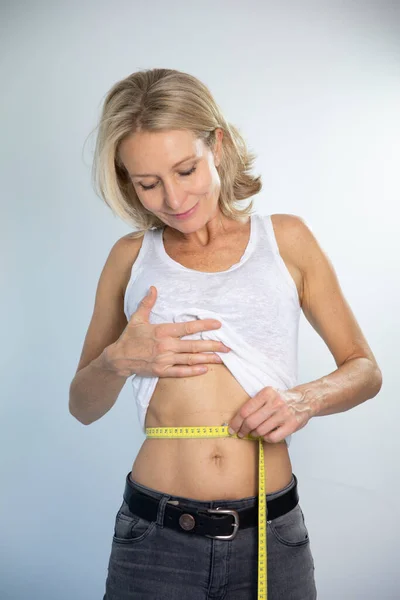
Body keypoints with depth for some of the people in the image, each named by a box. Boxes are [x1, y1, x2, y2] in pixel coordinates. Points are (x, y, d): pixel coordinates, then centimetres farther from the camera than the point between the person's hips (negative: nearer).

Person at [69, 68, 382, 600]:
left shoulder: (286, 238, 3)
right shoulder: (132, 257, 5)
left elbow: (365, 369, 7)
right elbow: (82, 406, 11)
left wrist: (307, 398, -13)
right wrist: (118, 359, -10)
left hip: (270, 536, 0)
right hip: (155, 536, 1)